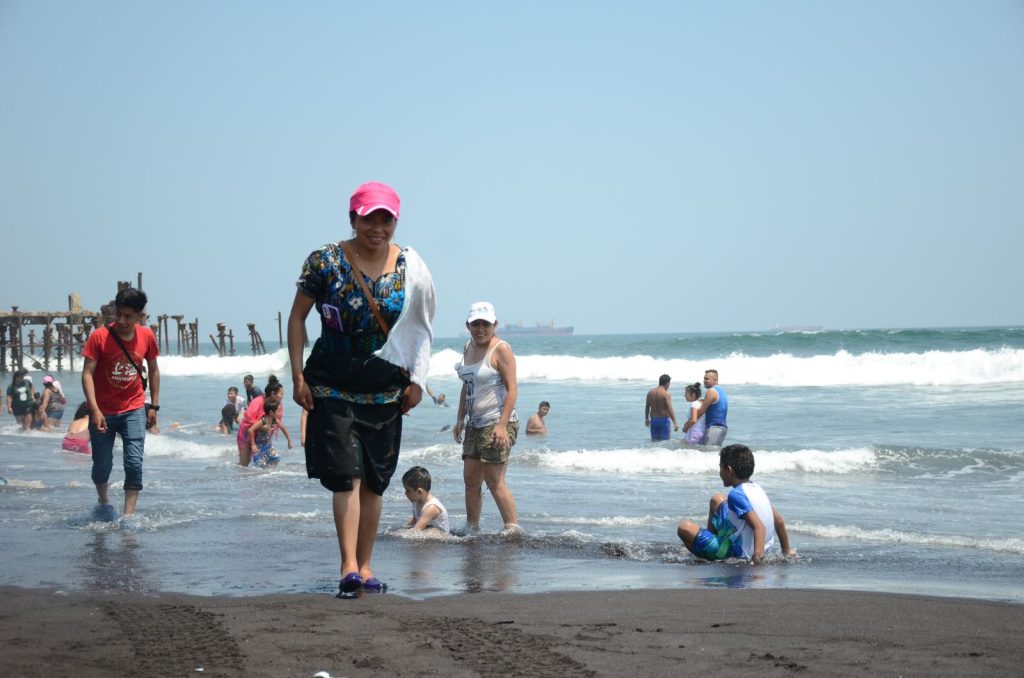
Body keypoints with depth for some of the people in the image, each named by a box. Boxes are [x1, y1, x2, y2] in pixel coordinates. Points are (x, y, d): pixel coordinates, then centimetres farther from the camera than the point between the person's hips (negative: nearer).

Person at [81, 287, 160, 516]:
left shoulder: (146, 336, -3)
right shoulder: (99, 337, -13)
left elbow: (153, 370, 11)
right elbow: (87, 373, -16)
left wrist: (154, 406, 7)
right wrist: (94, 410, -25)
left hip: (133, 409, 1)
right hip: (103, 411, -1)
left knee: (134, 463, -12)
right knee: (102, 465, 8)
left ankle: (128, 516, -10)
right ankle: (103, 502, 37)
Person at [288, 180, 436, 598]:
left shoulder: (410, 267, 1)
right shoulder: (325, 261, -5)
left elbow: (421, 327, 12)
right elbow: (297, 317, 2)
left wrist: (417, 379, 6)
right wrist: (298, 376, -4)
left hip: (385, 388, 3)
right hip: (333, 386, -3)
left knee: (374, 481, 8)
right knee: (346, 475, -14)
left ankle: (365, 566, 18)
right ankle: (349, 567, -17)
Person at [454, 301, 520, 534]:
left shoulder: (501, 349, -10)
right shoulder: (469, 348, 14)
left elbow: (512, 389, -15)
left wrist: (502, 425, -22)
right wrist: (460, 418, 17)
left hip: (498, 422, -8)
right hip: (475, 424, 8)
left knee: (494, 481, -10)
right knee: (470, 479, 7)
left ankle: (513, 529, -5)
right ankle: (471, 529, 13)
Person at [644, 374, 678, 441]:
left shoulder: (650, 392, 5)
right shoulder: (666, 394, -13)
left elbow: (647, 407, 14)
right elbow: (669, 409, -18)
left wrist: (646, 419, 27)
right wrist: (675, 423, -17)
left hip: (653, 420, 6)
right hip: (663, 420, -5)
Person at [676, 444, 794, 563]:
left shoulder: (736, 495, -23)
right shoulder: (756, 487, 2)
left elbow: (759, 527, -33)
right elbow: (779, 521, 6)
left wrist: (757, 557, -43)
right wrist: (786, 551, 15)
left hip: (738, 553, -9)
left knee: (684, 527, -11)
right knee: (717, 500, 25)